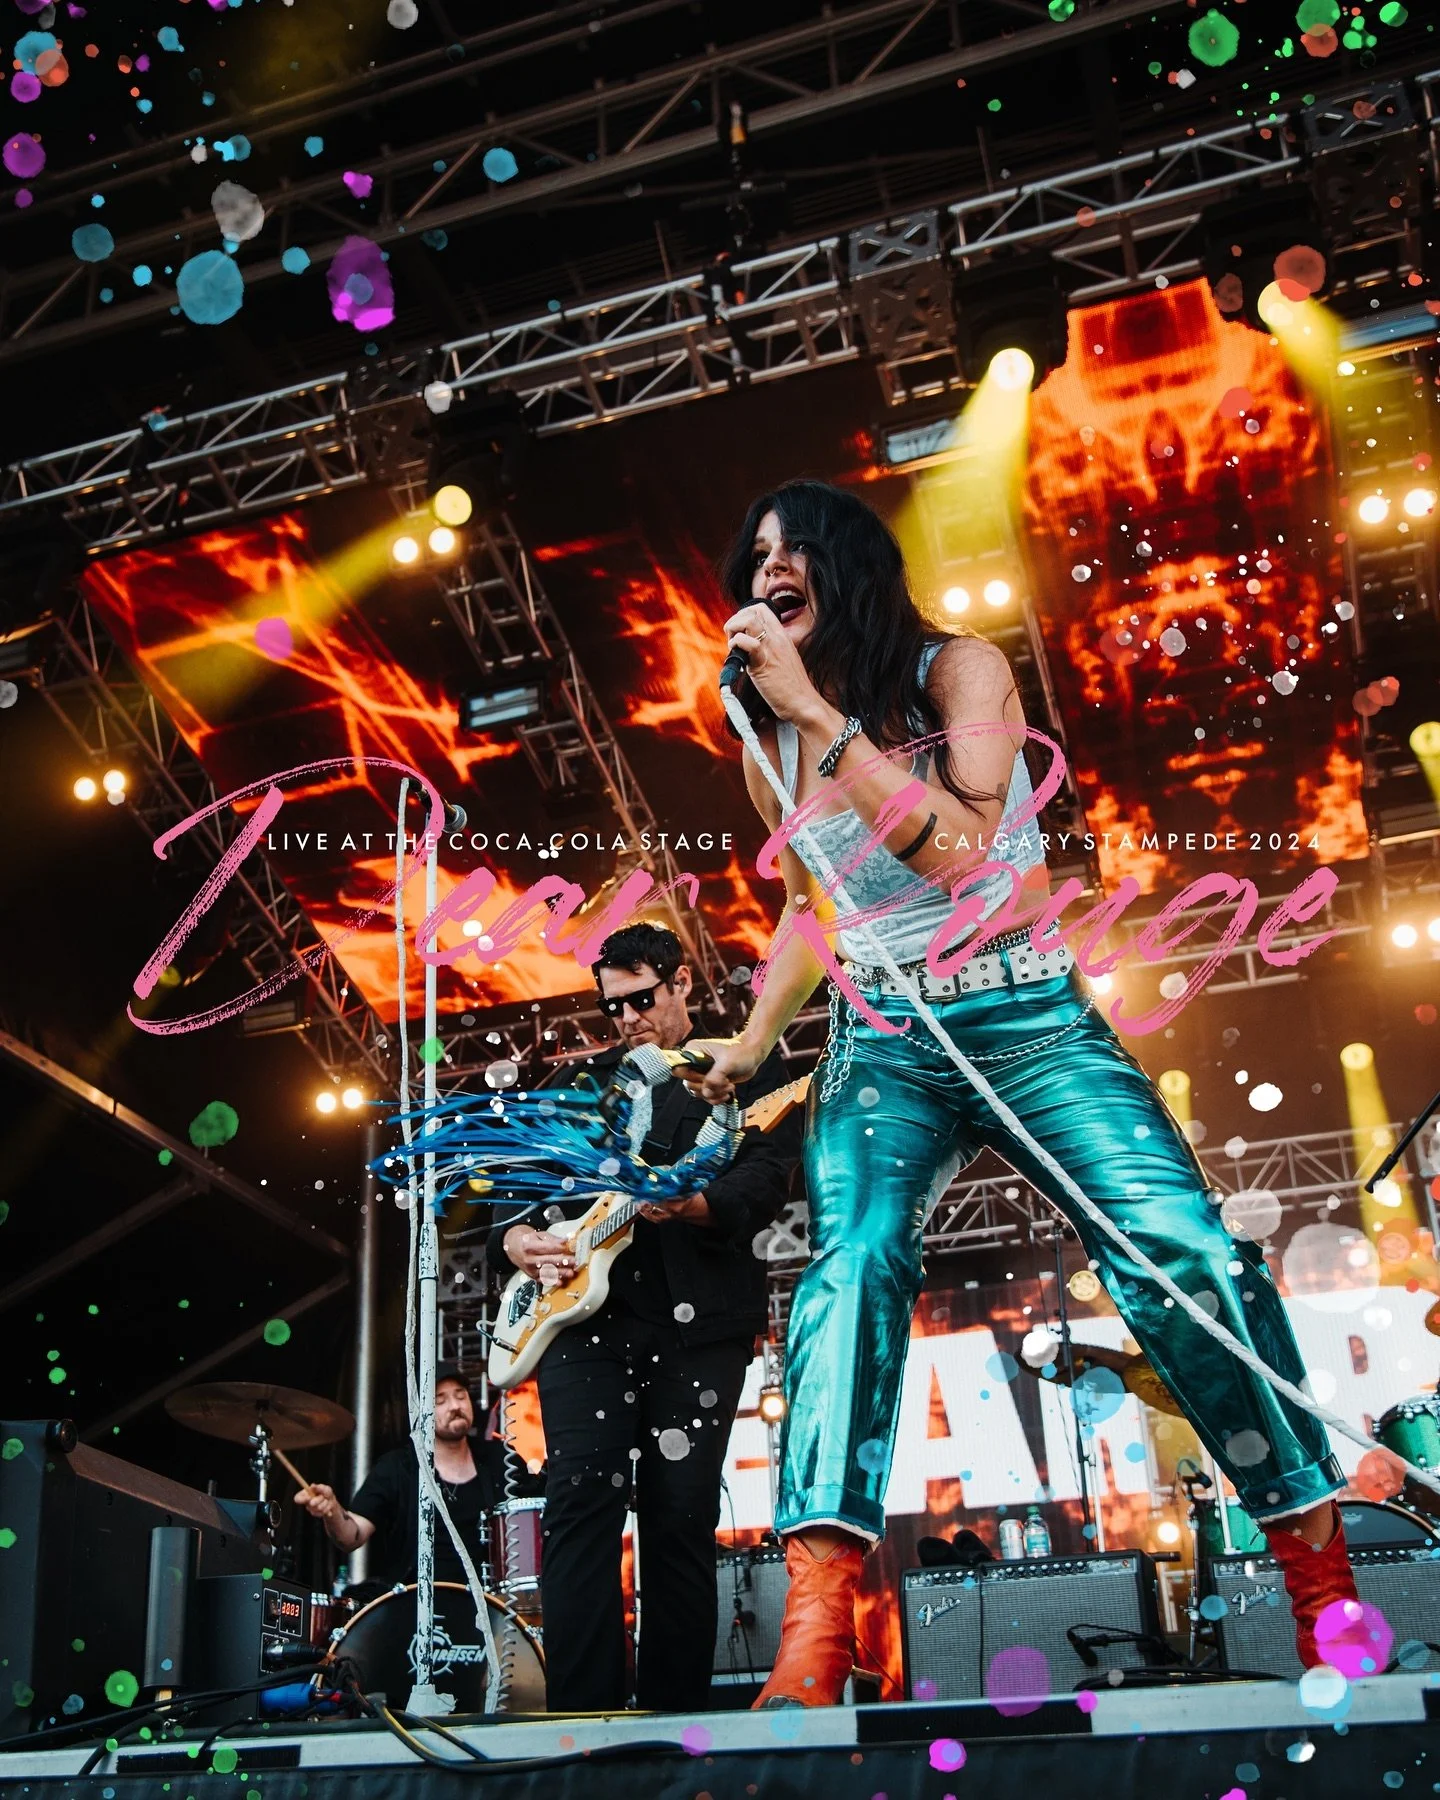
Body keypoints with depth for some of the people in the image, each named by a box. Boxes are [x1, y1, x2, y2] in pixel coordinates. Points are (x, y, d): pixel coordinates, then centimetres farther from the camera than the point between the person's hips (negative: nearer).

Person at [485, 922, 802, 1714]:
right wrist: (514, 1237, -4)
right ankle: (581, 1712, -7)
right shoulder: (583, 1083, 22)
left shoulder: (745, 1068, 10)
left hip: (699, 1319, -2)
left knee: (682, 1516, -1)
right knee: (580, 1501, -9)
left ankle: (675, 1715, 7)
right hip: (584, 1310, 3)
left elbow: (768, 1172, -4)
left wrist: (695, 1205, -24)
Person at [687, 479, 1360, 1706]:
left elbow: (959, 845, -20)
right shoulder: (774, 745, 10)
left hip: (1033, 1022, -2)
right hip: (883, 1050, 2)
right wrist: (751, 1045, 23)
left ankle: (1327, 1584, -4)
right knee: (853, 1260, -26)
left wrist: (817, 710, -21)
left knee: (1188, 1255, -19)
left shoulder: (959, 670, -3)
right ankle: (812, 1648, -36)